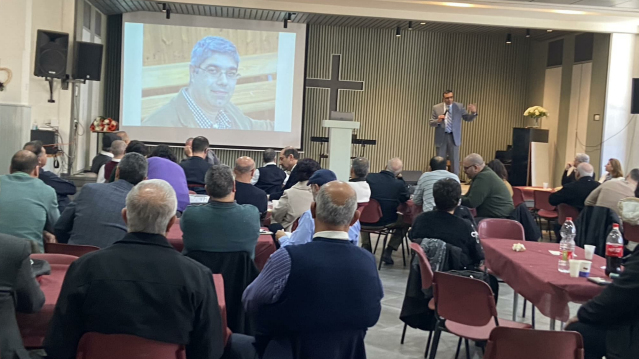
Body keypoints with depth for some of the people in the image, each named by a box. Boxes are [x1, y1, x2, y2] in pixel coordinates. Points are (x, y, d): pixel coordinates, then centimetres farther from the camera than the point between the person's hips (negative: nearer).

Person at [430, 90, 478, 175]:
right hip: (441, 138, 0)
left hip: (454, 137, 0)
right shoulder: (436, 108, 0)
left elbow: (469, 119, 1)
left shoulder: (459, 106, 1)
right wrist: (438, 121, -20)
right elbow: (431, 123, 2)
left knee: (455, 161, 4)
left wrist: (473, 112, -19)